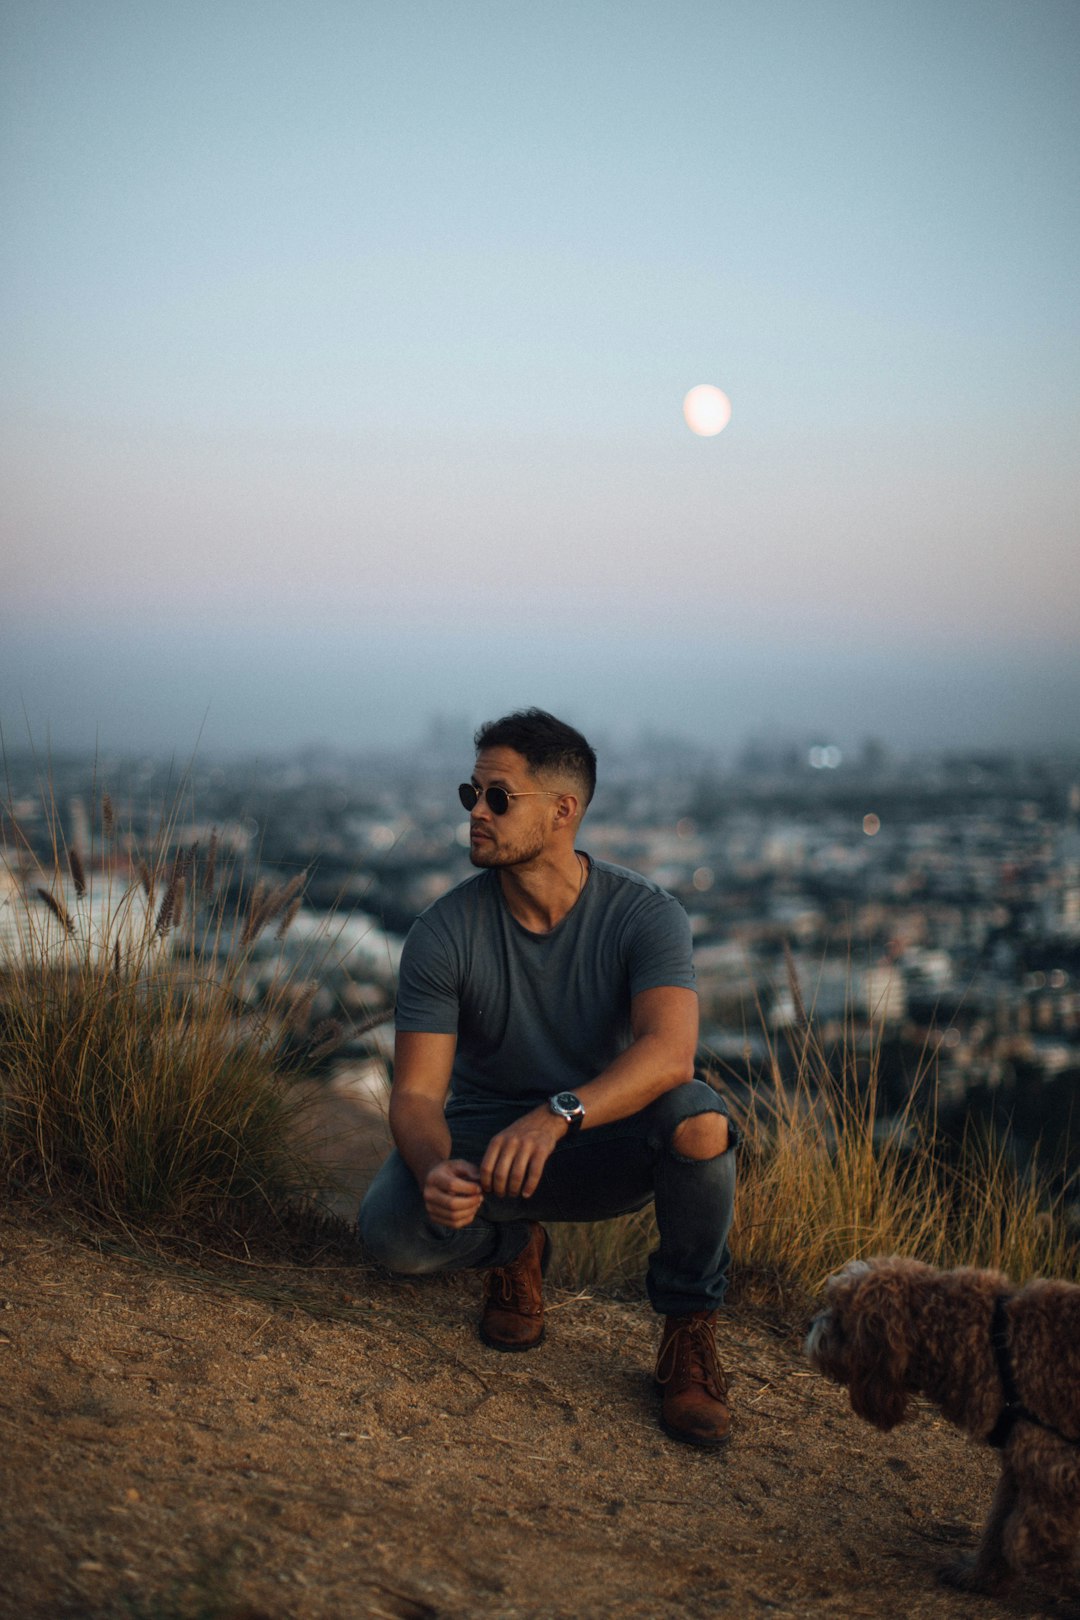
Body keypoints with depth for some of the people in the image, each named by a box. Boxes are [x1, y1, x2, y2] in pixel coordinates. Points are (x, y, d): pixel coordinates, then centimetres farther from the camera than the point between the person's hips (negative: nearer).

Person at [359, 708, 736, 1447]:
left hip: (609, 1145, -1)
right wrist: (435, 1169, -39)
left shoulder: (646, 914, -17)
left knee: (698, 1118, -35)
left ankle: (689, 1332, -9)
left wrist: (558, 1114, -50)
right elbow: (417, 1093, -16)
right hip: (486, 1137, 1)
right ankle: (511, 1246, 9)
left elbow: (669, 1051, -34)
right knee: (393, 1232, -30)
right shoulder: (445, 933, -13)